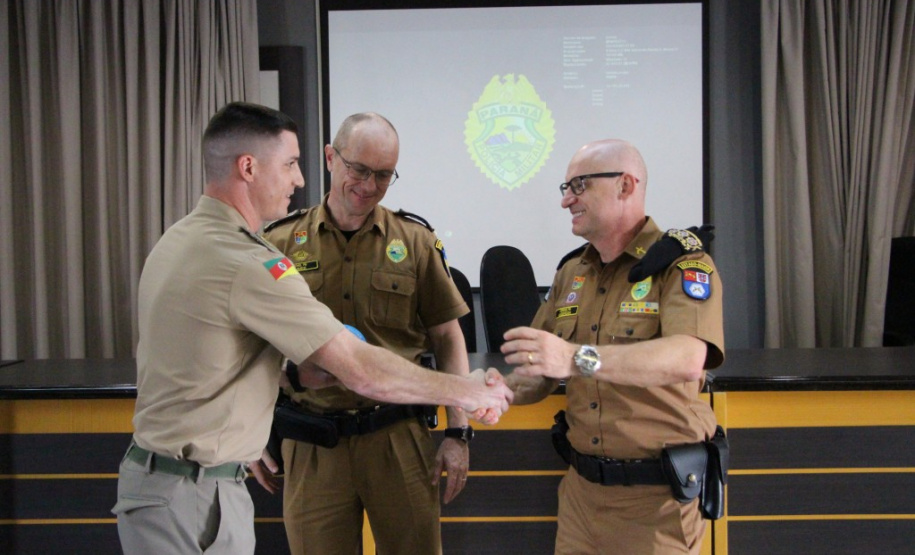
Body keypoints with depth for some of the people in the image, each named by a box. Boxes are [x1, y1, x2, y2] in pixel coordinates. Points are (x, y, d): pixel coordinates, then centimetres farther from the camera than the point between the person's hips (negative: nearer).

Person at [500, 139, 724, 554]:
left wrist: (578, 358, -42)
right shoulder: (570, 271, 9)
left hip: (657, 494, -5)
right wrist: (504, 390, -12)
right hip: (580, 486, 6)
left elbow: (687, 359, -30)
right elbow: (541, 374, 11)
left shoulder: (683, 264, -11)